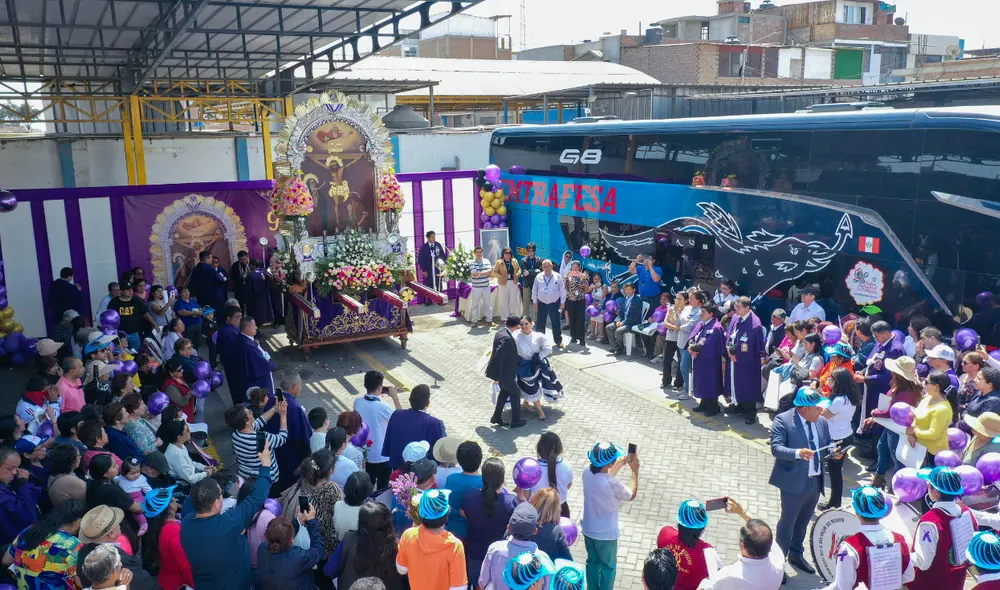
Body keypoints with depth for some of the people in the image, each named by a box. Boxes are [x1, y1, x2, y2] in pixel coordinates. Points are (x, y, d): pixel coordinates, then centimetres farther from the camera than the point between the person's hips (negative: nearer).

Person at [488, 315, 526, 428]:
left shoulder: (502, 331, 0)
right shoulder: (506, 338, -30)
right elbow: (498, 357, -31)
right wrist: (497, 377, -25)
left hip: (503, 370, 9)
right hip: (504, 373, -9)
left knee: (504, 391, 24)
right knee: (515, 393, 10)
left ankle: (497, 417, 34)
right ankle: (516, 421, 23)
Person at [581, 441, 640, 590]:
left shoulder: (587, 474, -14)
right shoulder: (613, 484, -33)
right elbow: (631, 496, -12)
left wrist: (622, 462, 8)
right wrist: (635, 471, -7)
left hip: (588, 529, 6)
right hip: (606, 533, -6)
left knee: (592, 561, 27)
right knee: (608, 566, 19)